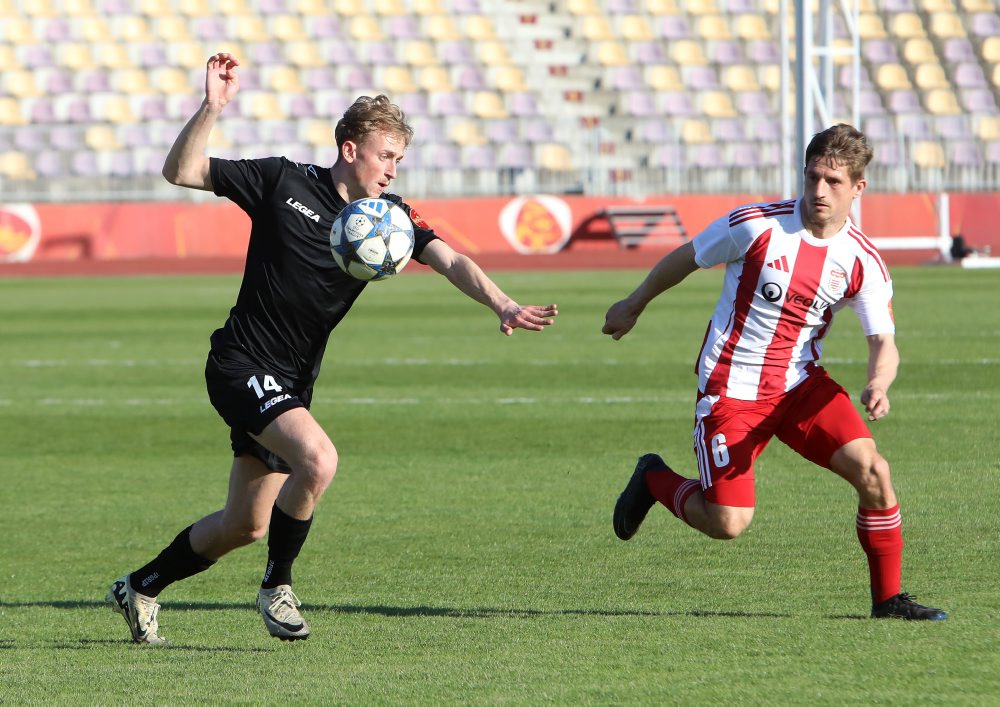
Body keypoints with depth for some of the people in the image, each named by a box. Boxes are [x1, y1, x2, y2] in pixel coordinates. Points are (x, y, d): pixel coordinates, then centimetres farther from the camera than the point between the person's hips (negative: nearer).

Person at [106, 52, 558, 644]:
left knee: (245, 526, 13)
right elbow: (181, 172, -5)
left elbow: (450, 261, -16)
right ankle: (277, 586, -8)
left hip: (293, 383, 6)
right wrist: (213, 108, -21)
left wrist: (501, 303, -34)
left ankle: (140, 588, 34)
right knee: (318, 458, -28)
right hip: (241, 365, -6)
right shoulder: (283, 181, -8)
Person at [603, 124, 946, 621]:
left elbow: (883, 341, -8)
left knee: (872, 470, -18)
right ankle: (654, 481, 24)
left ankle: (889, 598, -1)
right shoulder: (756, 225, -15)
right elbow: (685, 258, 1)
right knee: (728, 523, -9)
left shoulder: (863, 261, -6)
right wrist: (634, 305, 15)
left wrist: (878, 383, -32)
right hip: (731, 389, -3)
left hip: (801, 384, 3)